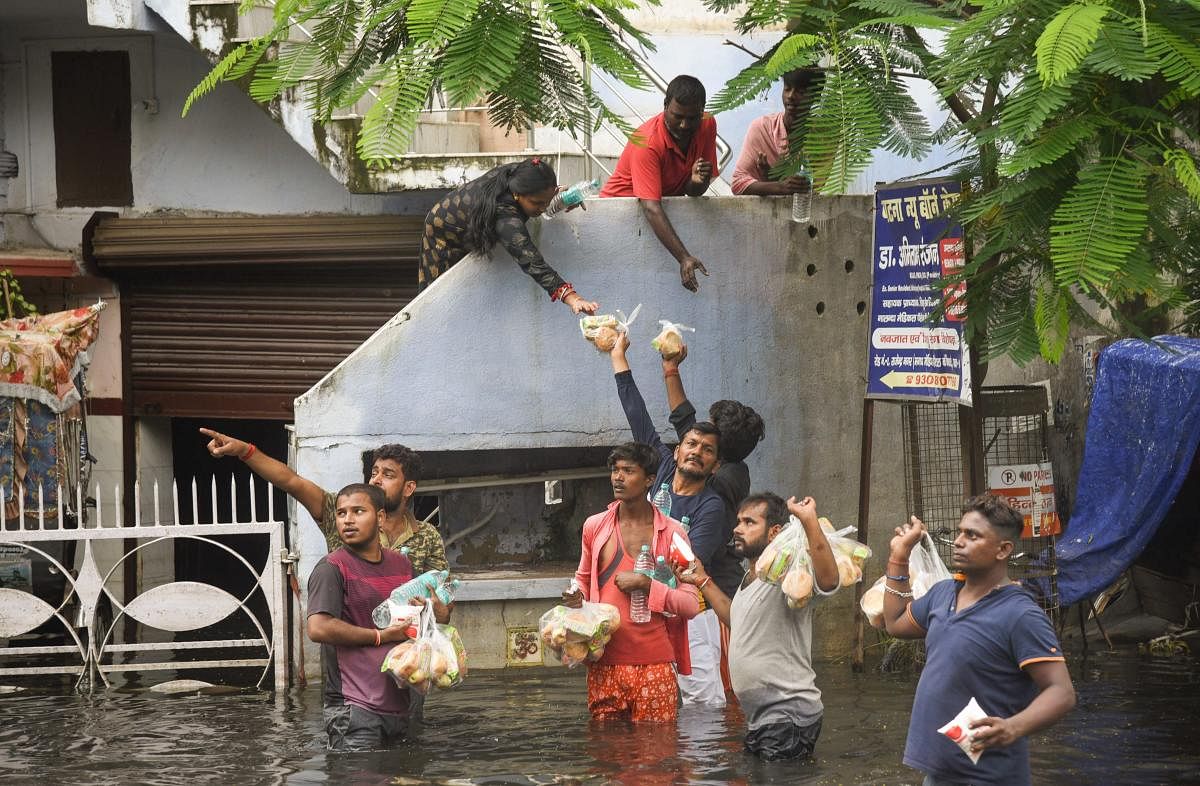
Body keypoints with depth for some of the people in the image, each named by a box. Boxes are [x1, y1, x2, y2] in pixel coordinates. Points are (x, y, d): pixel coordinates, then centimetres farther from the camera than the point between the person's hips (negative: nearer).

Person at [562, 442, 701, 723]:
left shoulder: (672, 533, 2)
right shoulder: (595, 526, 9)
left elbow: (691, 605, 0)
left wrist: (646, 584, -13)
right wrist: (577, 597, 3)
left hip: (654, 667, -2)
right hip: (604, 665, 2)